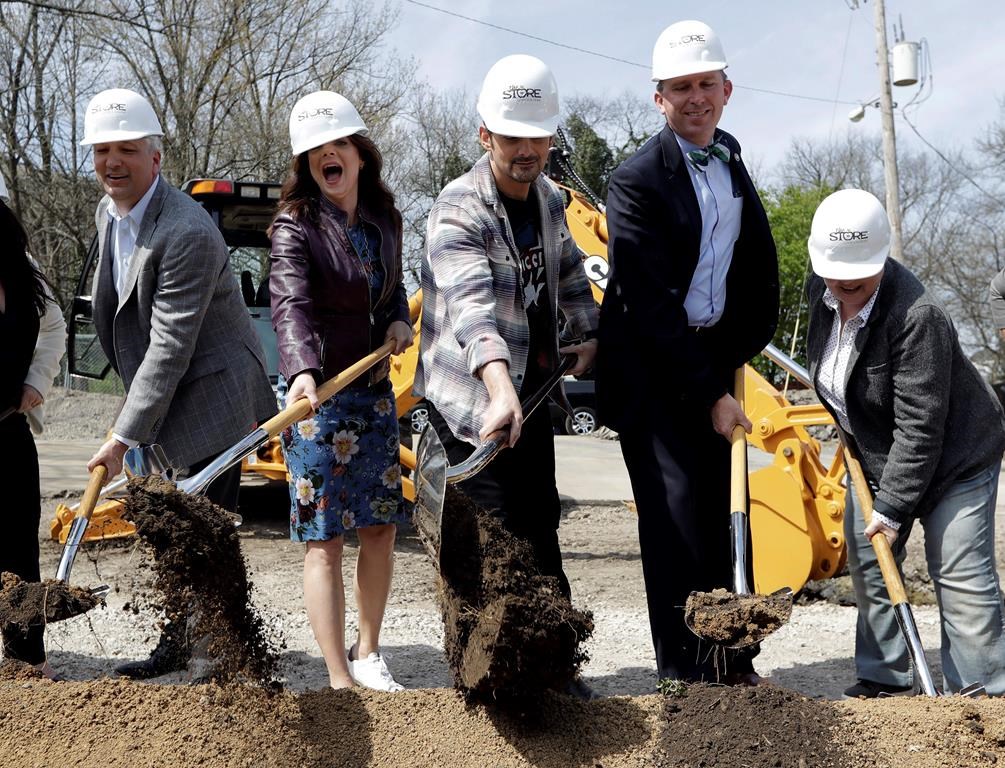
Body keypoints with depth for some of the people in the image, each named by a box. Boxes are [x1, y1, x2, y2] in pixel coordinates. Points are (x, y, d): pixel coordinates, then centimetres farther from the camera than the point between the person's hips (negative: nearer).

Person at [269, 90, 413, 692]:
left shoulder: (384, 220, 7)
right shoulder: (297, 225, -11)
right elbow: (290, 304, -27)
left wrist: (400, 320, 1)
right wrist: (302, 372, -44)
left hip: (375, 393, 6)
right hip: (317, 395, -6)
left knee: (381, 529, 10)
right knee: (324, 541, -3)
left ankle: (368, 655, 28)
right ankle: (340, 681, 3)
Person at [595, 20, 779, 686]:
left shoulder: (730, 161, 8)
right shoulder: (638, 181, -15)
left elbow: (759, 264, 19)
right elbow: (651, 305, -19)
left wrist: (743, 348, 7)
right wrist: (710, 394, -18)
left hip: (712, 362, 7)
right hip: (652, 373, -7)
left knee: (716, 516, 11)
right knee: (676, 518, -7)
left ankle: (729, 662, 20)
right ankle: (684, 675, 1)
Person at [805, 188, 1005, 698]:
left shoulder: (917, 317, -34)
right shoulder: (821, 292, -9)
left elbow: (919, 426, -32)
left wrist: (894, 506, -30)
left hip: (954, 456, -8)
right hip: (876, 454, 8)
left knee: (961, 578, -10)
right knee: (867, 565, 10)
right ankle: (882, 679, 22)